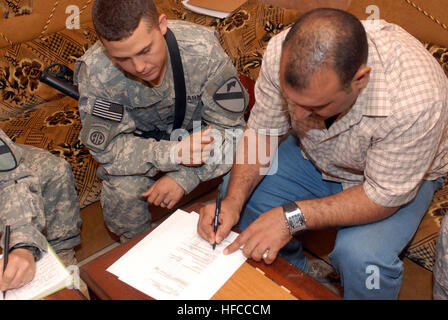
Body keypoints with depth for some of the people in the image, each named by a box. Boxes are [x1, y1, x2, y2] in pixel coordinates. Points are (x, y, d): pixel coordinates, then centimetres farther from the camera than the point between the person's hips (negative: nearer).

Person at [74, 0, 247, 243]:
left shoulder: (202, 50, -30)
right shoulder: (94, 71, -29)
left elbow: (228, 126, -22)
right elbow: (107, 147, -25)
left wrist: (184, 176, -33)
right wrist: (174, 154, -39)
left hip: (197, 129, 1)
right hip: (141, 138, 0)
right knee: (122, 190, -27)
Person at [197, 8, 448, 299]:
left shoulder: (416, 101, -40)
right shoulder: (284, 53, -29)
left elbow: (384, 196, -28)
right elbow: (261, 131, -14)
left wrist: (292, 217, -35)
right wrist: (233, 201, -28)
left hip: (400, 174, -4)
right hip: (314, 154, 5)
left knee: (362, 258, -29)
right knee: (244, 197, -10)